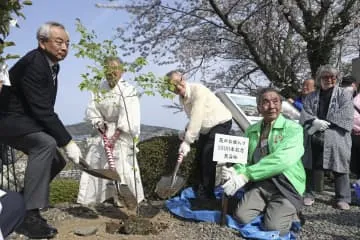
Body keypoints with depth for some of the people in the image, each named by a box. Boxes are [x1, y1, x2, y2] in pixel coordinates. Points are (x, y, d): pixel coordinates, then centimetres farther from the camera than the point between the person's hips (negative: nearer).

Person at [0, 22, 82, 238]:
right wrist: (68, 142, -28)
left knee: (56, 161, 11)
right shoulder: (33, 63, -23)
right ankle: (30, 216, -27)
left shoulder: (51, 64, 7)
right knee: (46, 144, -33)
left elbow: (45, 109, 8)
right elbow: (43, 110, -29)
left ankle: (21, 206, 25)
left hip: (25, 119, 10)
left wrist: (65, 141, 2)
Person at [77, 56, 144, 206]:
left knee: (122, 166, -11)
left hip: (122, 132, -6)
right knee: (94, 161, 8)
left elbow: (127, 118, -24)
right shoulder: (101, 88, 2)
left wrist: (115, 136, -30)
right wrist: (99, 122, -14)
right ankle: (92, 197, 23)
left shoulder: (128, 91, -16)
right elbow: (92, 109, 4)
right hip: (104, 129, 6)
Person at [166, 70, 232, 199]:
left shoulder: (198, 90, -28)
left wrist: (187, 141, -31)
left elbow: (196, 118, -32)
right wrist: (186, 132, -7)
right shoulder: (182, 98, -1)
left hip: (221, 123, -8)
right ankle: (202, 186, 30)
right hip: (206, 128, 9)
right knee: (199, 157, 11)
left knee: (208, 158, -14)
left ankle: (207, 194, -2)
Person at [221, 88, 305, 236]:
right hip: (259, 184, 4)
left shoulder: (293, 129, -8)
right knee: (241, 217, -15)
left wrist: (246, 175, -28)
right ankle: (266, 206, 15)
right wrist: (235, 171, -21)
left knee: (273, 227, -20)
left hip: (286, 186, -4)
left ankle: (289, 212, 13)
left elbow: (282, 159, -24)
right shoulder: (251, 130, 8)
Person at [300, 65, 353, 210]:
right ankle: (308, 194, 21)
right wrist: (314, 122, -17)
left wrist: (323, 123, -14)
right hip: (313, 139, 3)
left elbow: (345, 115, -6)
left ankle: (343, 198, 14)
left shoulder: (344, 94, 8)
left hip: (336, 138, -2)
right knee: (310, 166, 8)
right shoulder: (311, 97, 17)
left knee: (339, 168, 1)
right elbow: (304, 114, 5)